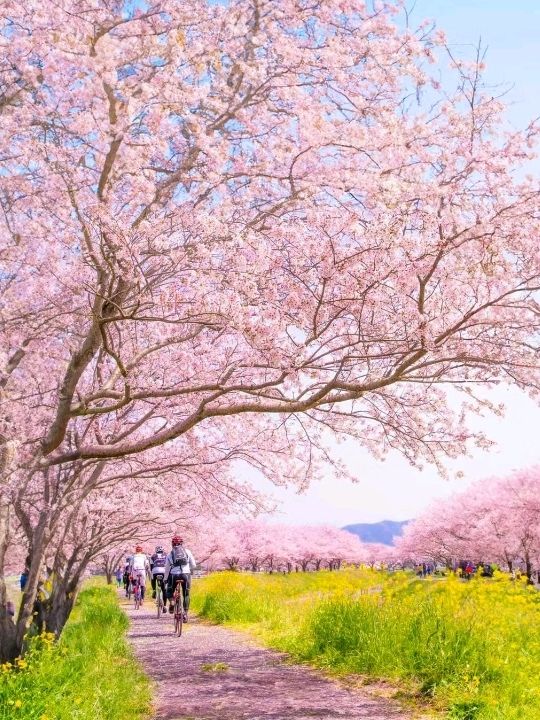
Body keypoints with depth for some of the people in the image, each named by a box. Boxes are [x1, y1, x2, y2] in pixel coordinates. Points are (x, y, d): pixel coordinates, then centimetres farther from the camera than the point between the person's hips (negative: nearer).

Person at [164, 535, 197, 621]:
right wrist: (190, 571, 29)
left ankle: (171, 603, -2)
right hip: (185, 574, 0)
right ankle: (185, 613, 3)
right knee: (186, 594, 11)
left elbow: (167, 568, 10)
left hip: (174, 575, 0)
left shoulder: (170, 554, 9)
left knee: (170, 590, 23)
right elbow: (193, 565, 8)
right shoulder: (187, 552, 9)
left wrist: (165, 579, 21)